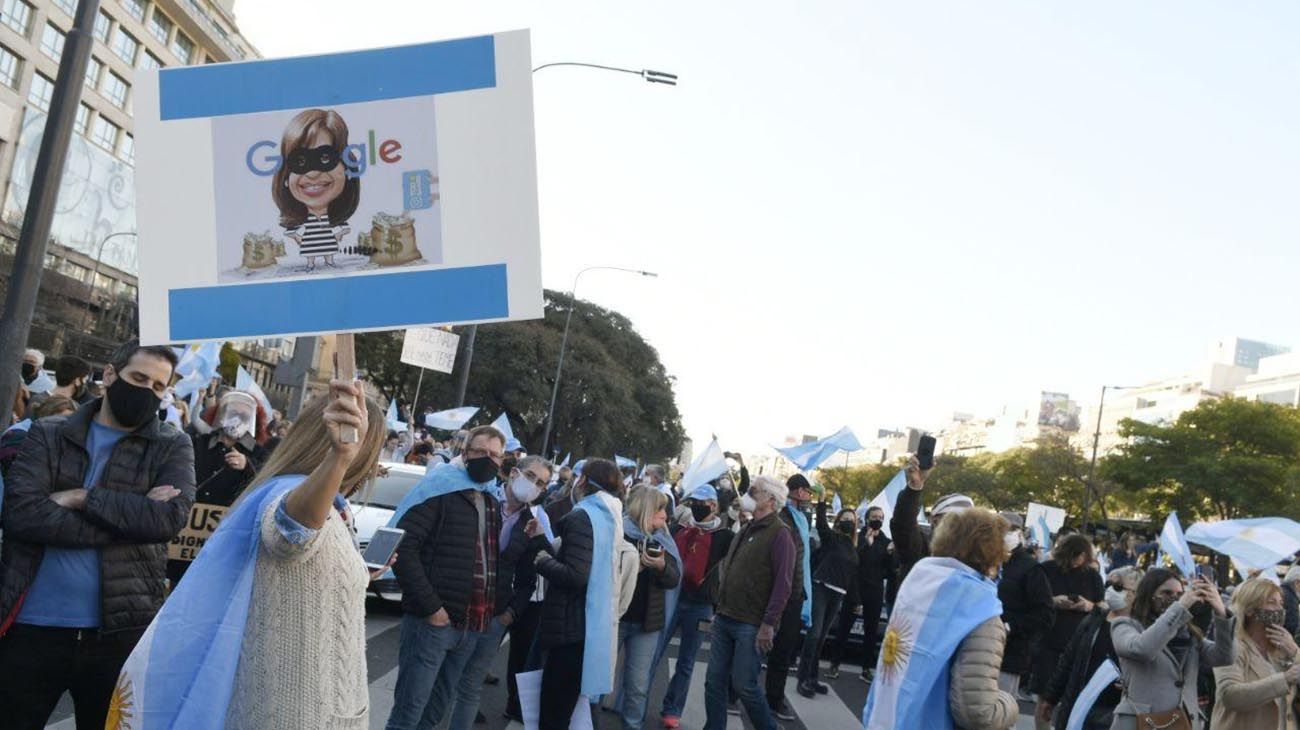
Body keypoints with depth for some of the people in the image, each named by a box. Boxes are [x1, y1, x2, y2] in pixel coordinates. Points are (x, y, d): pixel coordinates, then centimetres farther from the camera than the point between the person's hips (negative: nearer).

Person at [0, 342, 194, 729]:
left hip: (120, 629, 0)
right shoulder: (47, 434, 5)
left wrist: (82, 498, -13)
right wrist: (131, 518, -15)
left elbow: (170, 517, -14)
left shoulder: (172, 446, 4)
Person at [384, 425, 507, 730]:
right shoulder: (439, 490, -7)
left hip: (473, 626, 7)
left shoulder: (494, 504, 16)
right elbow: (403, 548, -15)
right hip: (433, 620, -7)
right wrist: (430, 606, -17)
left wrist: (503, 609, 10)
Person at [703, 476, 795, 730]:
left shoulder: (780, 533, -11)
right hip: (724, 620, 8)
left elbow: (783, 584, -17)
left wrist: (768, 624, -20)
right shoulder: (746, 530, 15)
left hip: (752, 625, -8)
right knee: (714, 681, 8)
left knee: (745, 685, -2)